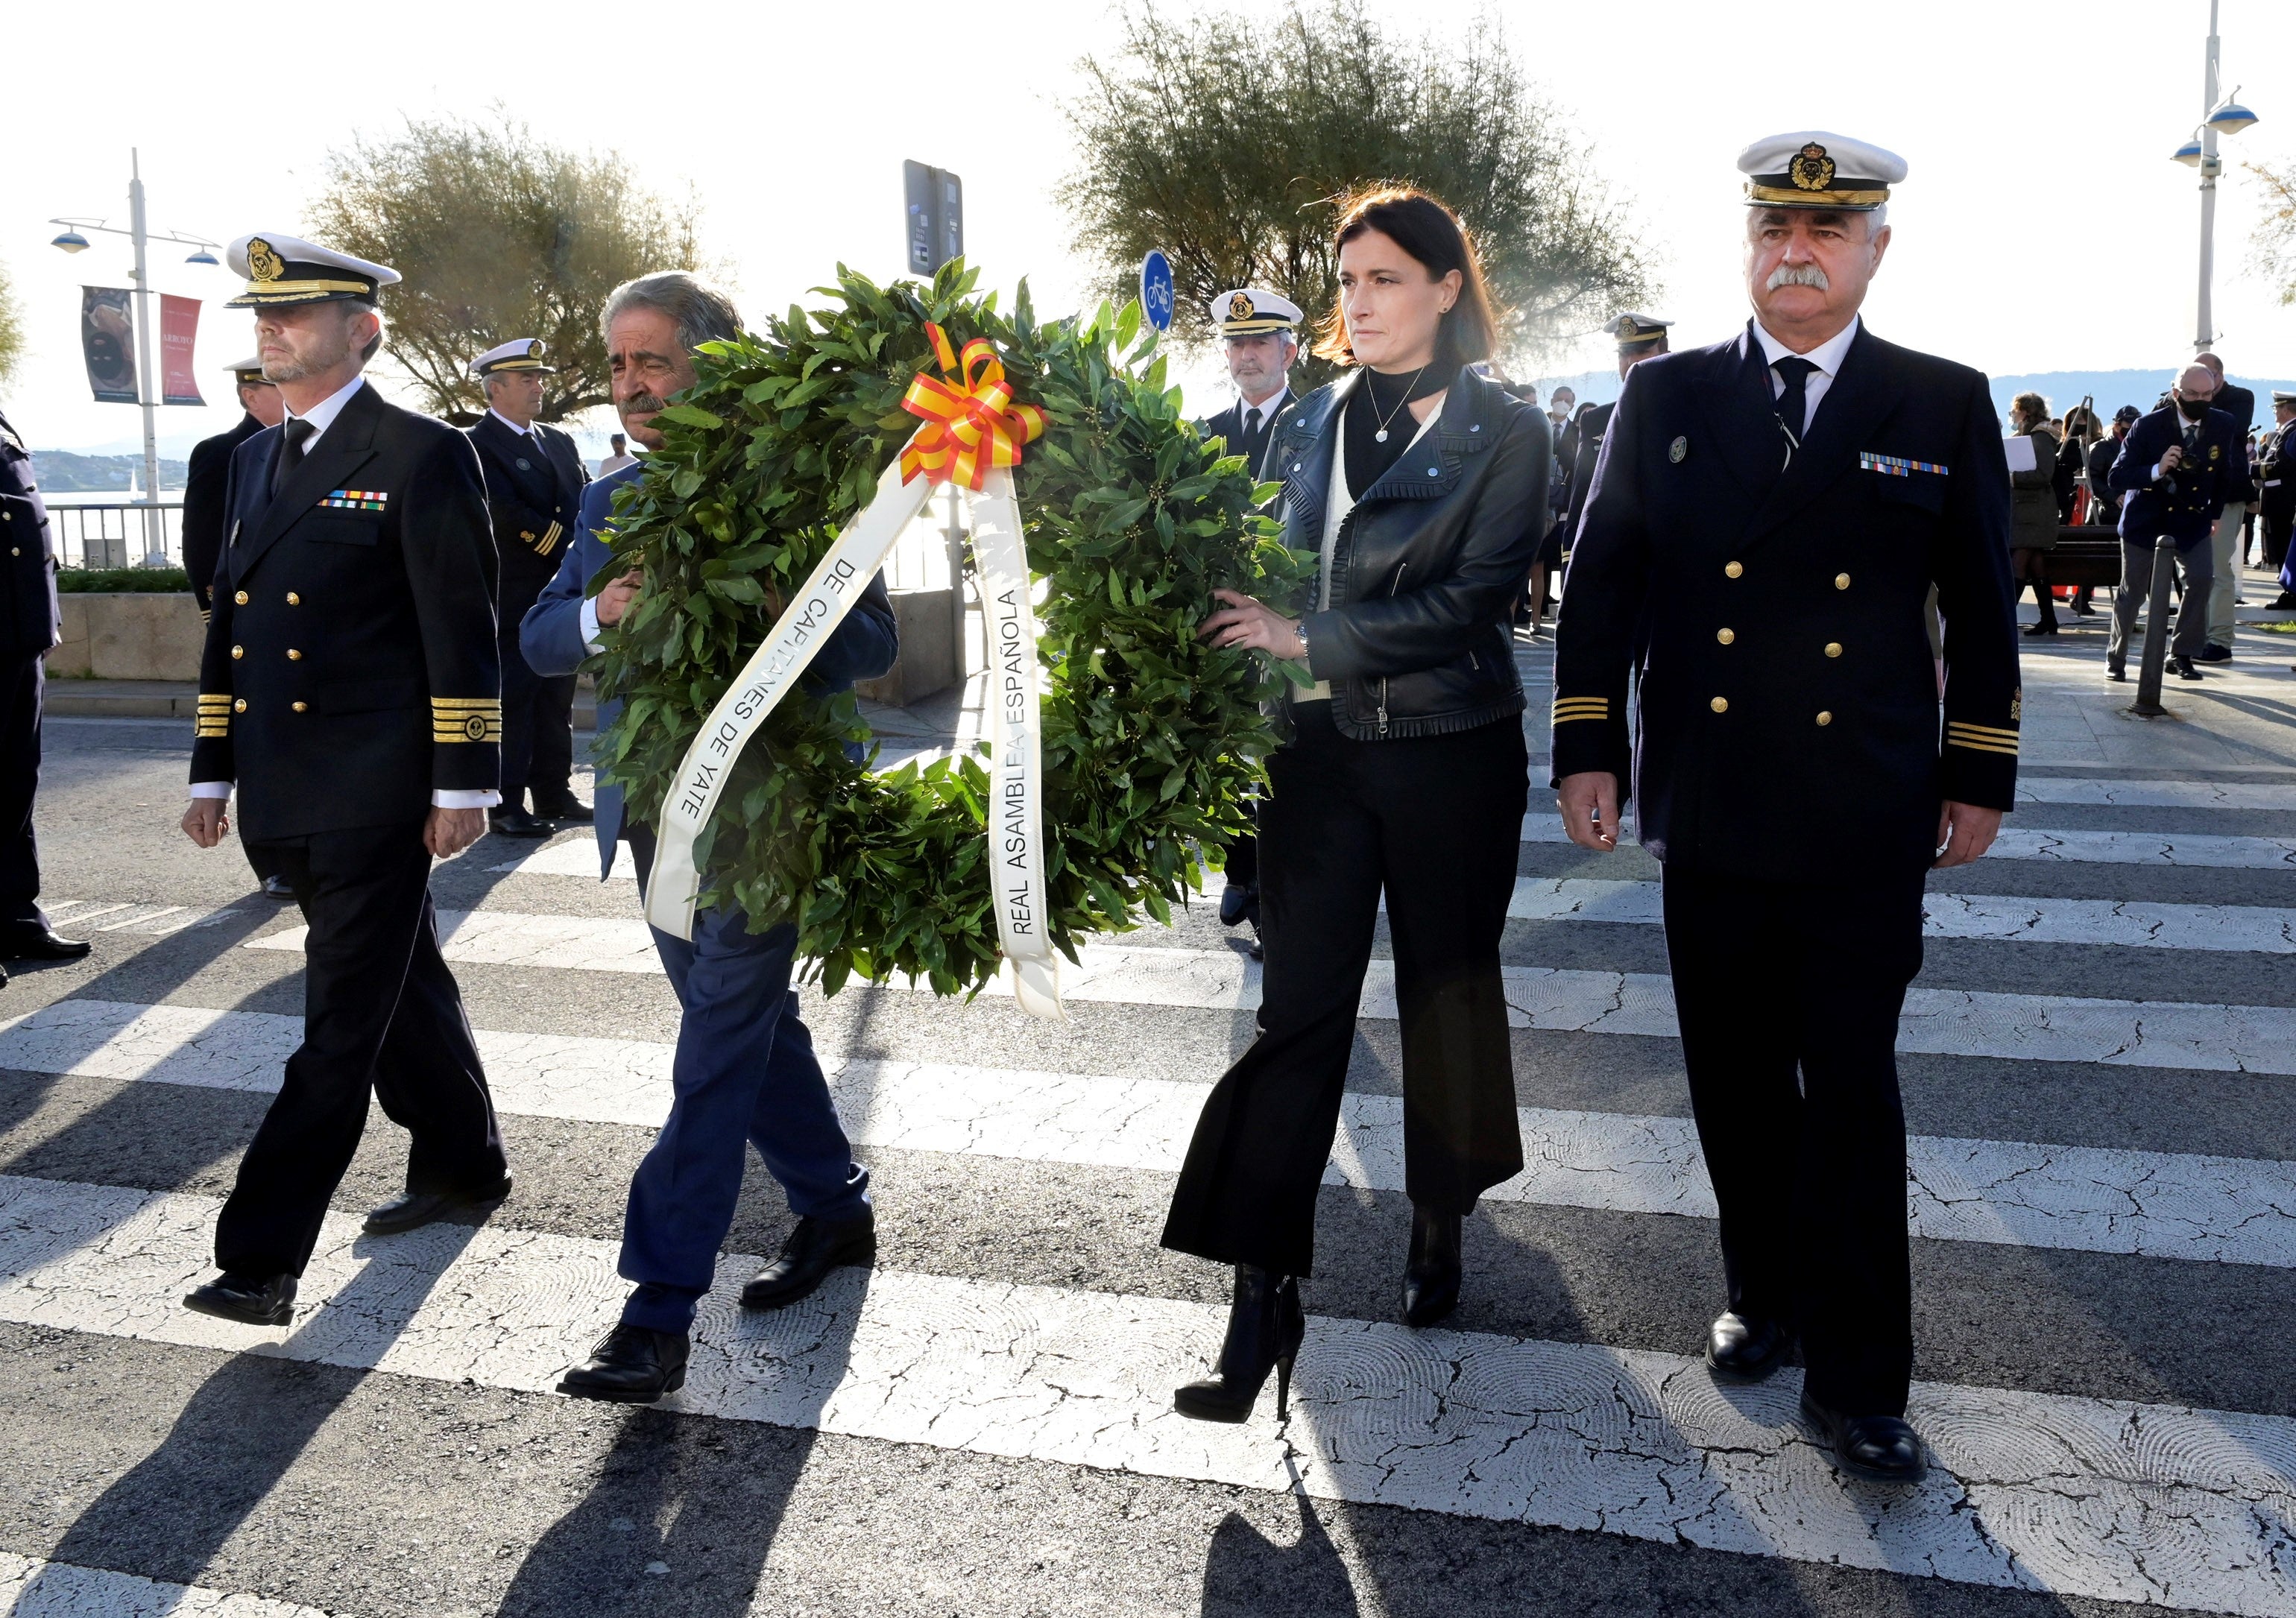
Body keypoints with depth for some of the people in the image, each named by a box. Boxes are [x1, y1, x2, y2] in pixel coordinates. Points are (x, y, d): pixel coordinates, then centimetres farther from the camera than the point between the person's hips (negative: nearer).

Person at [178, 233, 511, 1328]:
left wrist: (463, 787, -14)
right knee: (401, 993, 19)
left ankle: (261, 1257, 2)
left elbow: (464, 632, -11)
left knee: (341, 1030, -3)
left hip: (374, 799, -8)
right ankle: (461, 1170, 35)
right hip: (286, 797, 8)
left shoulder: (421, 456, -8)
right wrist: (212, 770, 16)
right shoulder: (254, 459, 15)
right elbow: (229, 621, 19)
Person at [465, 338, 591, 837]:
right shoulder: (477, 447, -6)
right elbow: (510, 515, -16)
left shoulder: (559, 442, 17)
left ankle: (555, 795, 18)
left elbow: (586, 504, 14)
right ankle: (507, 805, 1)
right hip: (513, 595, -7)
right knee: (512, 696, -4)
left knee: (556, 697, 11)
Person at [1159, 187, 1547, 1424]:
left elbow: (1471, 600, -16)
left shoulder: (1504, 434, -4)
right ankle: (1264, 1291, 0)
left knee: (1447, 993, 12)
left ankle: (1440, 1228, 34)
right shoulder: (1310, 423, 9)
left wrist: (1307, 638, -20)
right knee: (1298, 1008, -2)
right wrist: (1244, 637, -4)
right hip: (1319, 751, 3)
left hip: (1451, 755, -2)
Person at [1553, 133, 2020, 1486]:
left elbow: (1982, 609, 7)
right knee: (1737, 1083, 13)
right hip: (1711, 810, 2)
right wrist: (1589, 749, 0)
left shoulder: (1945, 406, 2)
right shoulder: (1665, 398, 4)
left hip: (1867, 822, -2)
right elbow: (1602, 581, 6)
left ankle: (1858, 1379, 13)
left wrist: (1980, 777, 5)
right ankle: (1768, 1297, 33)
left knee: (1853, 1093, 1)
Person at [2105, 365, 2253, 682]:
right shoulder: (2148, 427, -18)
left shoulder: (2225, 425, -7)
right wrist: (2156, 470, -36)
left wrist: (2215, 514, 12)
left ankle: (2183, 654, -4)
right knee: (2132, 590, 4)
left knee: (2202, 578, -17)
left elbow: (2226, 473, 10)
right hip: (2145, 519, -2)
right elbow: (2117, 477, -21)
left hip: (2192, 519, 2)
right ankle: (2115, 658, 21)